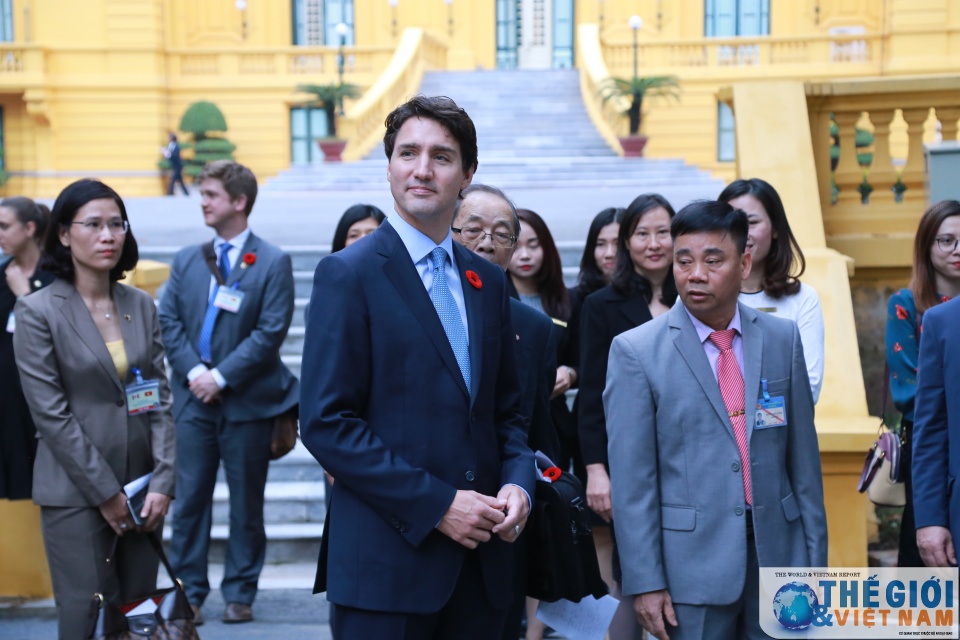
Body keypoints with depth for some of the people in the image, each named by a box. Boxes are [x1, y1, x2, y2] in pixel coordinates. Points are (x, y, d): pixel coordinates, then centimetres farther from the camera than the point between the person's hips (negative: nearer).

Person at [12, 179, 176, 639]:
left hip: (141, 491, 4)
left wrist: (162, 482, -5)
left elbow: (160, 398, 6)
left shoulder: (141, 306, 8)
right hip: (75, 495, -4)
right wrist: (107, 494, -11)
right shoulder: (37, 311, -6)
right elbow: (51, 414, -10)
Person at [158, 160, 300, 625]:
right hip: (194, 398, 3)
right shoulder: (186, 260, 11)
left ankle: (240, 595, 15)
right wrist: (193, 371, -10)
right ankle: (189, 593, 11)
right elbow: (168, 320, 5)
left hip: (247, 400, -3)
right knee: (190, 498, 3)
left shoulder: (273, 263, -3)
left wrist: (221, 376, -14)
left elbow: (270, 331, -10)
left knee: (247, 503, 6)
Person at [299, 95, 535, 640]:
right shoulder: (348, 274, -6)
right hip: (388, 560, -5)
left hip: (481, 558, 5)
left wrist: (518, 484, -3)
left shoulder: (489, 281, 12)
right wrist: (435, 504, -16)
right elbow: (326, 423, -12)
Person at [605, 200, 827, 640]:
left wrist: (814, 555, 6)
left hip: (777, 554, 3)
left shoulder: (783, 339, 5)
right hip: (691, 566, -3)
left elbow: (803, 456, 7)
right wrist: (644, 582, -9)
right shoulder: (635, 351, -6)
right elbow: (632, 477, -7)